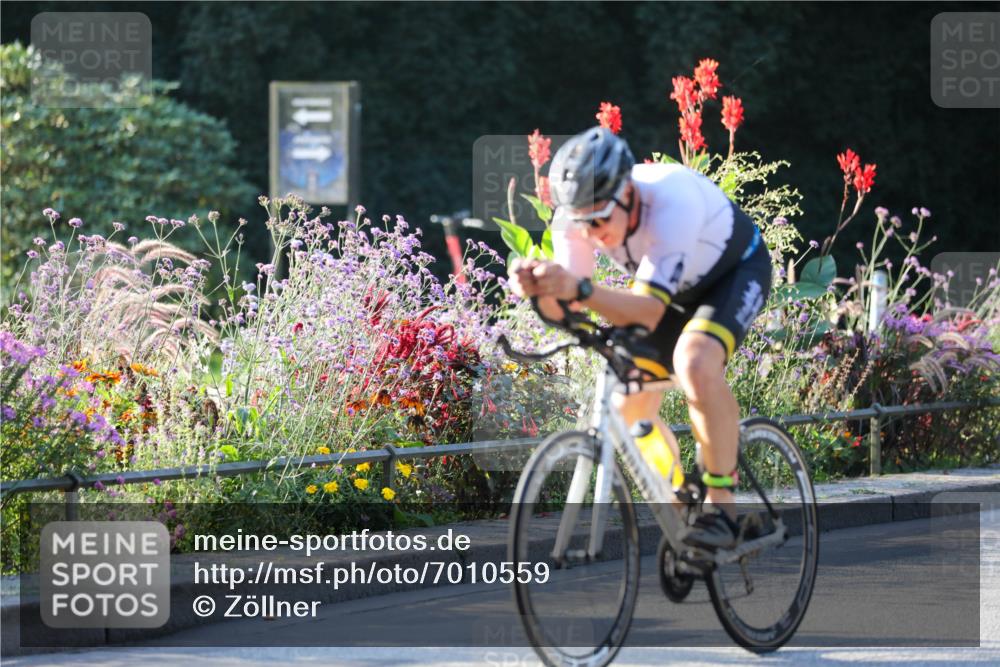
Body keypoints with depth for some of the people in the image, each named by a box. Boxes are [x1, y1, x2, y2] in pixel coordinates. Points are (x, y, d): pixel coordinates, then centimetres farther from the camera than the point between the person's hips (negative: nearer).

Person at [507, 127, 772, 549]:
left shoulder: (672, 200, -41)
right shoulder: (577, 216, -24)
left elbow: (649, 311, -45)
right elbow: (563, 312, -24)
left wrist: (580, 289, -61)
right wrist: (541, 289, -46)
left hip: (735, 272, -6)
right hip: (677, 287, 6)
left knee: (696, 363, -33)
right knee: (629, 409, -2)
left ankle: (721, 506, -23)